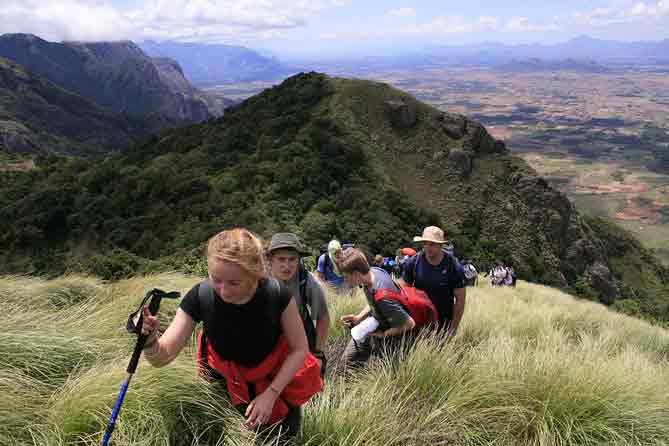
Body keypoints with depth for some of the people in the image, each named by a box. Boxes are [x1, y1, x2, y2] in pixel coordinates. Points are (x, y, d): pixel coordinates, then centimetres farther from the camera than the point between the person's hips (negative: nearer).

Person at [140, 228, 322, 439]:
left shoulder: (277, 295, -29)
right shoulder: (200, 297, -27)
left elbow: (299, 349, -15)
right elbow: (162, 357, -25)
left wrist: (271, 393, -20)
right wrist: (150, 340, -46)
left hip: (277, 379, 0)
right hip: (225, 382, 0)